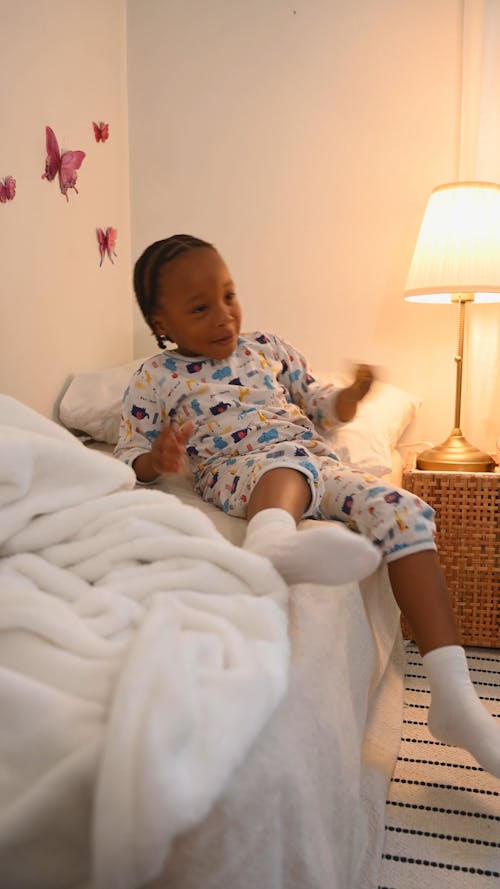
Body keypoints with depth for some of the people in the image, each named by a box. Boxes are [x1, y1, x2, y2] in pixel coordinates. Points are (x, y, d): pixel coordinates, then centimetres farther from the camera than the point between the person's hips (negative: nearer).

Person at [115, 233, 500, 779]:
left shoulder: (266, 347, 21)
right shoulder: (156, 378, 10)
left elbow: (319, 406, 25)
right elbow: (129, 459, 8)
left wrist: (349, 397, 1)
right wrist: (157, 459, -16)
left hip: (317, 463, 5)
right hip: (236, 472, -4)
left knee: (403, 510, -21)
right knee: (287, 462, -39)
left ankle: (453, 696, -24)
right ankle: (274, 542, -78)